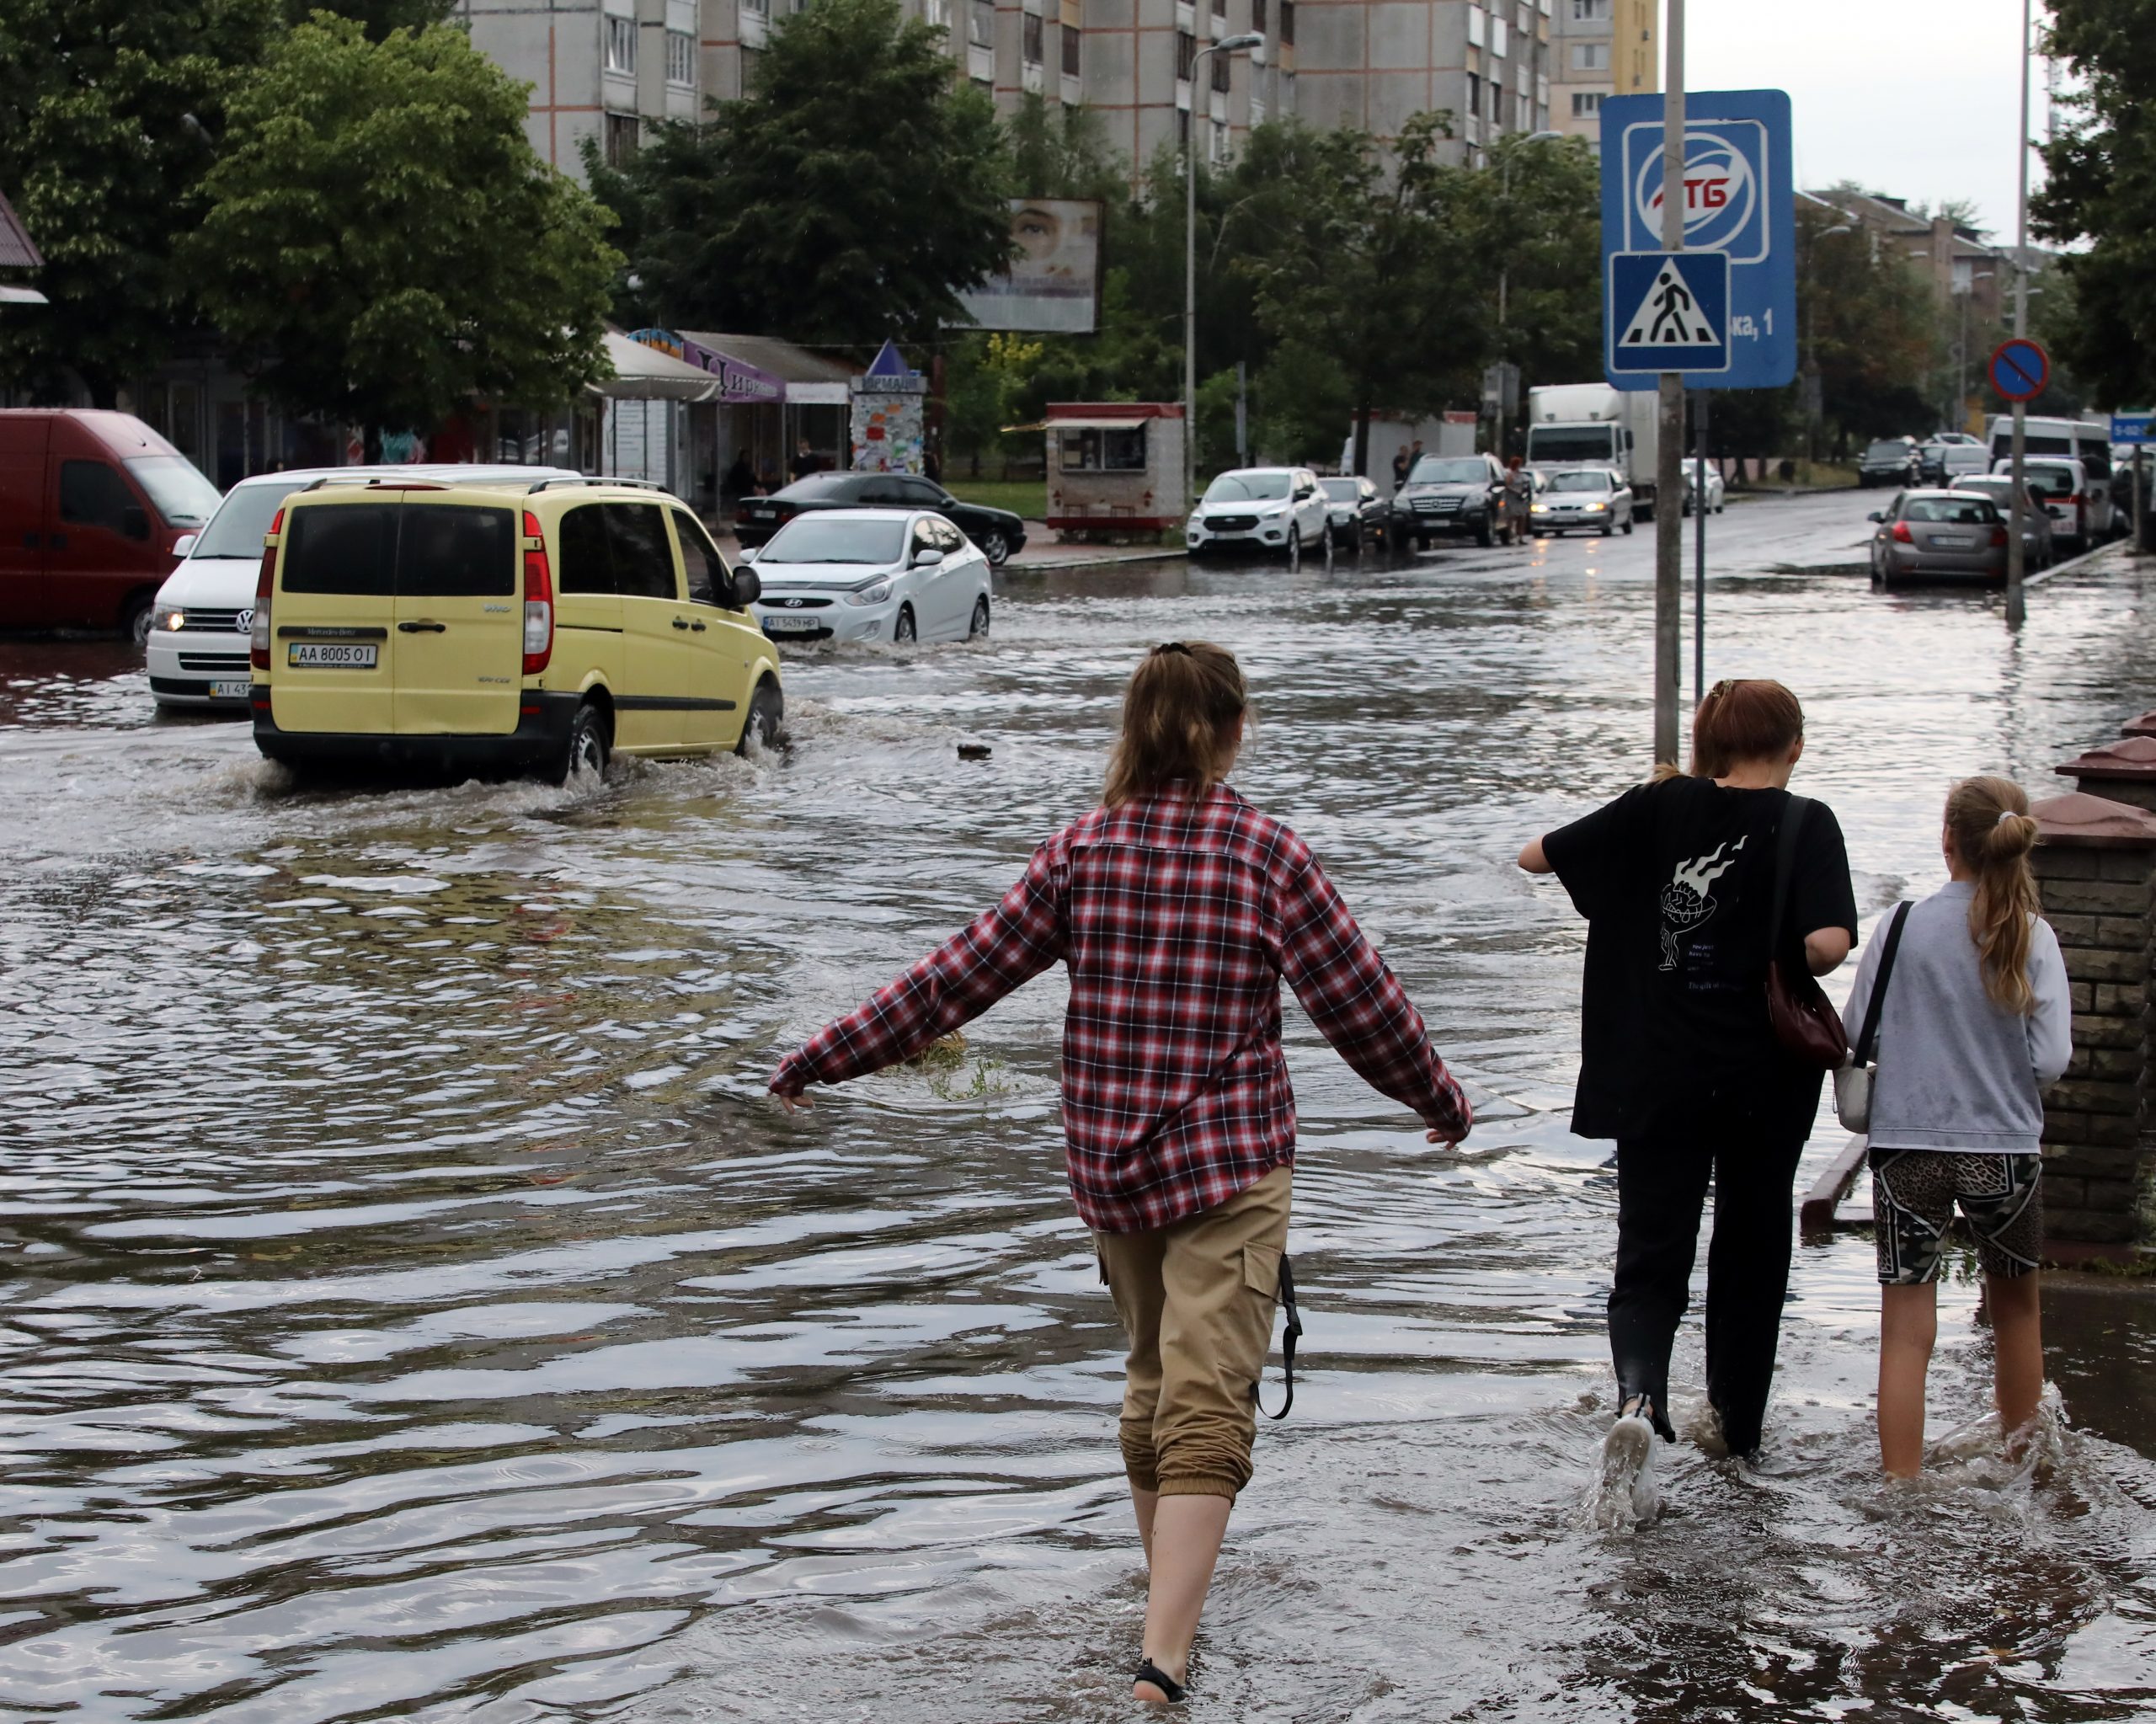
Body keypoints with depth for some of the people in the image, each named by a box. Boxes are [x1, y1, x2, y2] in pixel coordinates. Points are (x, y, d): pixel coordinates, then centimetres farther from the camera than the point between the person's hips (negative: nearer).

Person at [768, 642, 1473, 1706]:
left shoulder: (1082, 853, -1)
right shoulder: (1266, 856, -8)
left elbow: (959, 977, 0)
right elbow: (1359, 1003, -2)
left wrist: (830, 1057, 9)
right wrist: (1442, 1102, 15)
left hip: (1106, 1163, 4)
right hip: (1231, 1164, -4)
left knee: (1153, 1377, 23)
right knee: (1206, 1411, -9)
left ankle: (1170, 1603, 39)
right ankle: (1163, 1663, -21)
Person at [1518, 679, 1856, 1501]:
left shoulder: (1661, 806, -2)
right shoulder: (1805, 824, -9)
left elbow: (1536, 855, 3)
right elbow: (1827, 943, -22)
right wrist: (1786, 965, 1)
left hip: (1657, 1078, 1)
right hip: (1763, 1081, -1)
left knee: (1651, 1258, 3)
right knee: (1751, 1248, 19)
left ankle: (1638, 1397, -24)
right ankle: (1735, 1421, 31)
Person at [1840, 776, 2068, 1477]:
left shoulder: (1903, 926, -7)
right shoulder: (2032, 937, -7)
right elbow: (2052, 1058, -11)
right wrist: (2005, 1091, 11)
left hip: (1907, 1145, -1)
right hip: (2004, 1150, 1)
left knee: (1906, 1332, 1)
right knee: (2016, 1305, 23)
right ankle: (2020, 1458, 38)